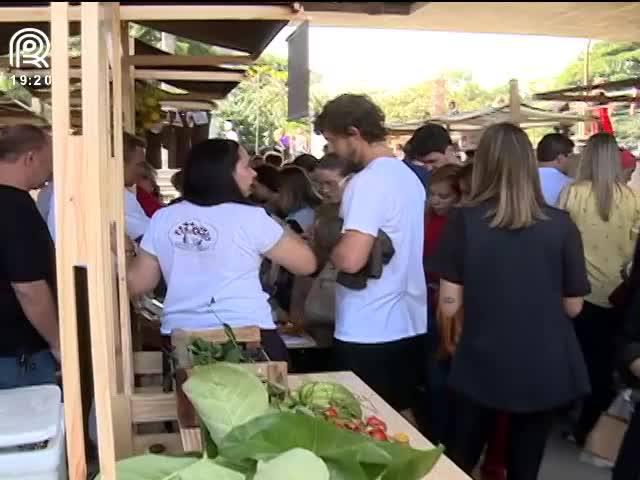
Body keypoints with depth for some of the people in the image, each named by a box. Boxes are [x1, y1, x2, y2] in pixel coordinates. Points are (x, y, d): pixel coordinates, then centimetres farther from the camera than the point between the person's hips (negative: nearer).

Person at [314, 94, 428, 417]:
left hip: (368, 332, -9)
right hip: (409, 324, 9)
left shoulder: (367, 182, -18)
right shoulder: (409, 176, 11)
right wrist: (337, 239, 15)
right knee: (400, 416, 18)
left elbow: (351, 259, -28)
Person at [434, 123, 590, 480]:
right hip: (545, 372, 1)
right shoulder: (561, 225, -7)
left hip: (481, 368, -1)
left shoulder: (464, 220, -9)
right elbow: (573, 306, 1)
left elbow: (449, 305, -8)